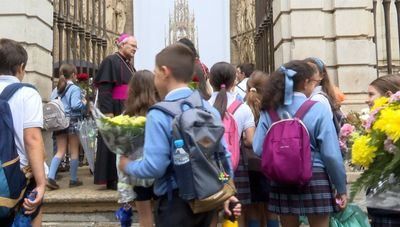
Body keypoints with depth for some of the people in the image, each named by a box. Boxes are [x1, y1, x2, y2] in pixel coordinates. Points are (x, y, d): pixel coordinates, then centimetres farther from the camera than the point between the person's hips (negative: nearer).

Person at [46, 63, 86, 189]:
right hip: (72, 122, -6)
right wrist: (84, 103, -3)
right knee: (74, 151, 5)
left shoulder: (56, 90, 12)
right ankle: (74, 179, 13)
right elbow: (75, 105, -21)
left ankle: (50, 177, -7)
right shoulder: (75, 89, -9)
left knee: (60, 151, 8)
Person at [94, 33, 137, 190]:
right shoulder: (111, 61, -6)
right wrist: (108, 112, -23)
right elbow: (104, 89, -15)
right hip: (115, 110, -8)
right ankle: (112, 179, 1)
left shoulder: (129, 65, 19)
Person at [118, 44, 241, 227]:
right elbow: (223, 154, 5)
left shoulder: (159, 114, -17)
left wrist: (127, 165, -1)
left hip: (176, 202, -6)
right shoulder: (209, 108, 3)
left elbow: (154, 167, -20)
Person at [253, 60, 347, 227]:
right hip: (314, 178, -3)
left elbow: (258, 150, -5)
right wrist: (341, 188, -1)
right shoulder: (318, 109, -10)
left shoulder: (269, 110, -2)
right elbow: (331, 154, -11)